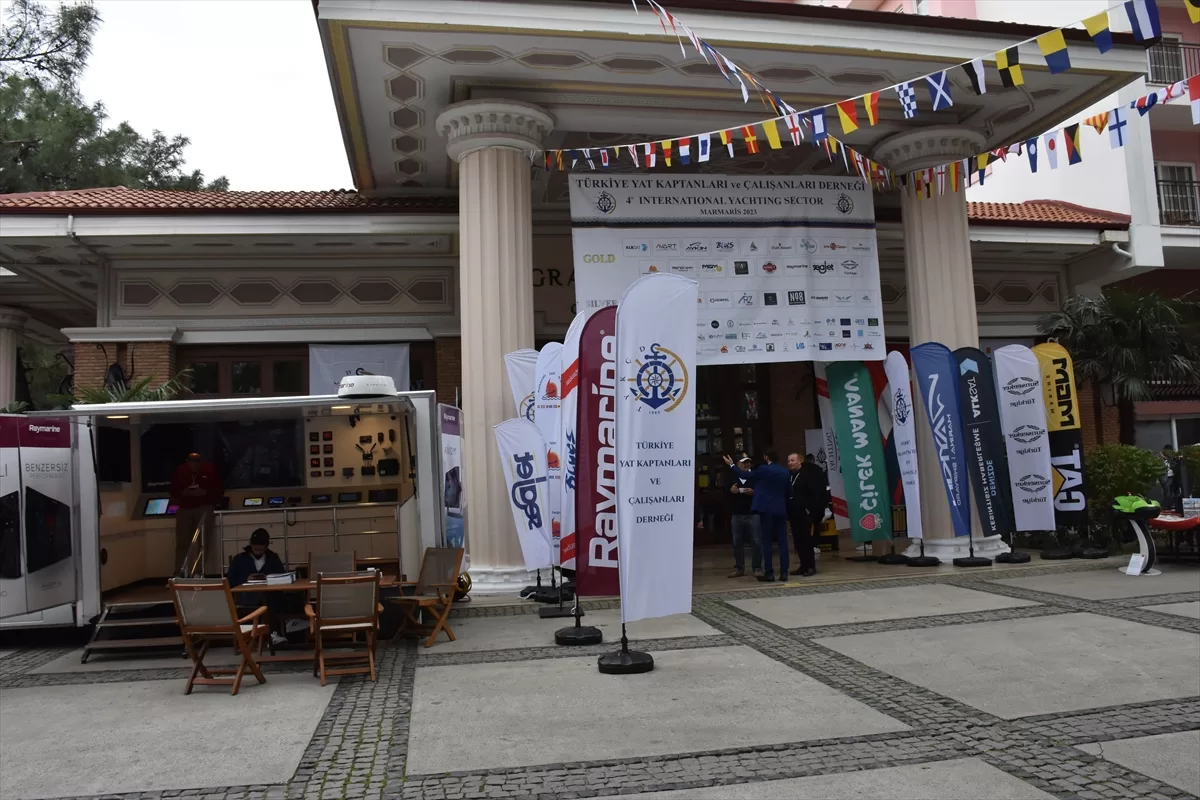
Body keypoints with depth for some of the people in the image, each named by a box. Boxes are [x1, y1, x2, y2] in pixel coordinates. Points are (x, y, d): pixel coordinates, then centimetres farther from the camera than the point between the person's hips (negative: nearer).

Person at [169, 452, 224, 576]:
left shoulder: (210, 469, -2)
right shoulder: (180, 470, 0)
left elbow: (220, 490, 0)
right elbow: (173, 490, 6)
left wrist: (205, 492, -17)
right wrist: (183, 493, -14)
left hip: (204, 508, -1)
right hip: (185, 508, 1)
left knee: (203, 541, -6)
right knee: (182, 542, -2)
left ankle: (201, 570, -1)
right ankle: (179, 572, 3)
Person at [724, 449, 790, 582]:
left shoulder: (763, 469, -7)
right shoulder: (785, 471, 9)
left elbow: (745, 475, 0)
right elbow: (787, 491, 14)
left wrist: (732, 465, 12)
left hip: (767, 509, -4)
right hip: (781, 509, 5)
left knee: (767, 542, -1)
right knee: (782, 541, 4)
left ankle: (769, 573, -2)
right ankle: (784, 572, 2)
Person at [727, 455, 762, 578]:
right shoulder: (732, 477, 13)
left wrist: (753, 492, -18)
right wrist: (730, 490, -7)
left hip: (753, 514, -3)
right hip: (736, 515, 3)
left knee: (756, 542, -3)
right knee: (737, 543, 7)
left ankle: (757, 568, 5)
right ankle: (739, 568, 16)